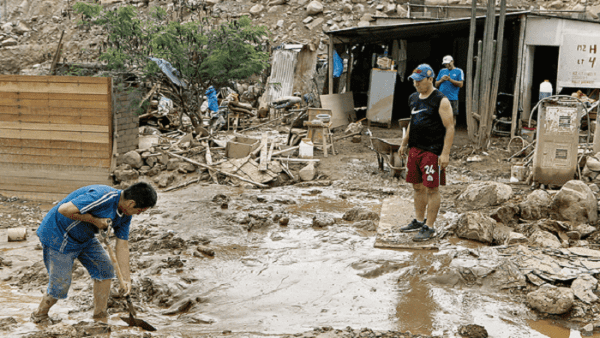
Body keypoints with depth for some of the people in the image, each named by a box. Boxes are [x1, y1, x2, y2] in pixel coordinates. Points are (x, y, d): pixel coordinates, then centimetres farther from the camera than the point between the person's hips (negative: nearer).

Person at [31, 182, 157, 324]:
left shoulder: (125, 215, -5)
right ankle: (39, 315, 26)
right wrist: (94, 220, -28)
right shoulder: (102, 197, -35)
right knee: (61, 284, -3)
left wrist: (127, 278, -1)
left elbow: (122, 245, 1)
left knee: (105, 268, 4)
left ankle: (100, 316, 18)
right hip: (57, 235, -9)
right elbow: (64, 210, -35)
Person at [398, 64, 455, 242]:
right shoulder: (413, 98, 12)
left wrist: (445, 153, -19)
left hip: (433, 151, -8)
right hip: (415, 149, 8)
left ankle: (429, 227, 3)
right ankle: (419, 221, 26)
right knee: (418, 187, 14)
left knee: (432, 189, -3)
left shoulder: (441, 101, -11)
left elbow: (450, 128, -14)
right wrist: (404, 143, 24)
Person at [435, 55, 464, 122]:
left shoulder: (459, 71, 6)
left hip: (452, 98, -3)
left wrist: (450, 80, -14)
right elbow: (436, 84, 17)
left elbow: (460, 84, -5)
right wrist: (441, 80, -3)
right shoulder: (442, 71, 18)